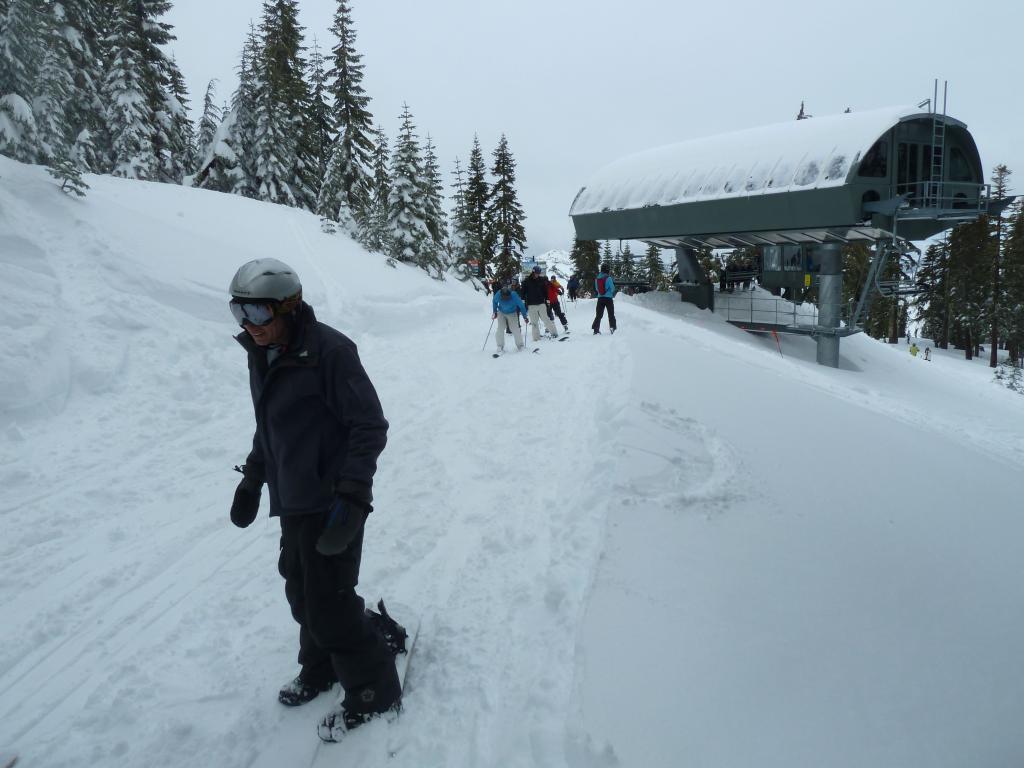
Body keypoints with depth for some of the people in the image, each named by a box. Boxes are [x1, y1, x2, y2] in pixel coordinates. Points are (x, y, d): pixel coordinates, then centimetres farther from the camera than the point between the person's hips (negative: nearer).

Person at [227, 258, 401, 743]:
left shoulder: (329, 351, -20)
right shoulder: (262, 353, 5)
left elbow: (370, 426, -18)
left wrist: (352, 495, -24)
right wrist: (251, 480, 21)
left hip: (331, 503, -8)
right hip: (293, 502, 8)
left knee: (329, 604, -1)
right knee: (302, 594, 18)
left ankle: (374, 690, 19)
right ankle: (321, 670, 41)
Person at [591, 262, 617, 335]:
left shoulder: (597, 278, 3)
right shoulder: (608, 278, -13)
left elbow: (596, 289, 10)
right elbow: (612, 288, -7)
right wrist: (613, 294, 12)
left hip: (600, 298, 4)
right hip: (608, 298, -4)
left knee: (599, 315, 9)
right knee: (611, 315, 5)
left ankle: (596, 329, 3)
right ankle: (613, 328, 2)